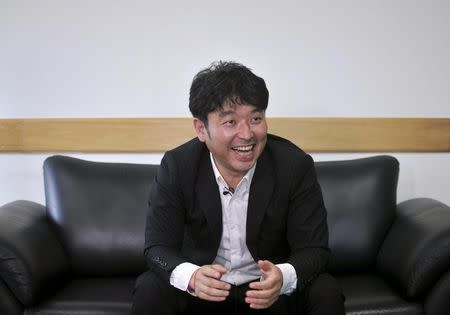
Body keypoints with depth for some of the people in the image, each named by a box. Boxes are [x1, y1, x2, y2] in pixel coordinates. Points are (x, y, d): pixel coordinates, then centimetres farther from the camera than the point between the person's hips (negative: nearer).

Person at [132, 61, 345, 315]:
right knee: (149, 291, -25)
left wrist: (283, 277, -40)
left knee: (326, 293, -25)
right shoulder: (176, 166, -16)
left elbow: (314, 249, -16)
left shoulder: (296, 165, -17)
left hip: (271, 286, 0)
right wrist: (190, 277, -39)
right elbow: (158, 247, -16)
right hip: (202, 286, 0)